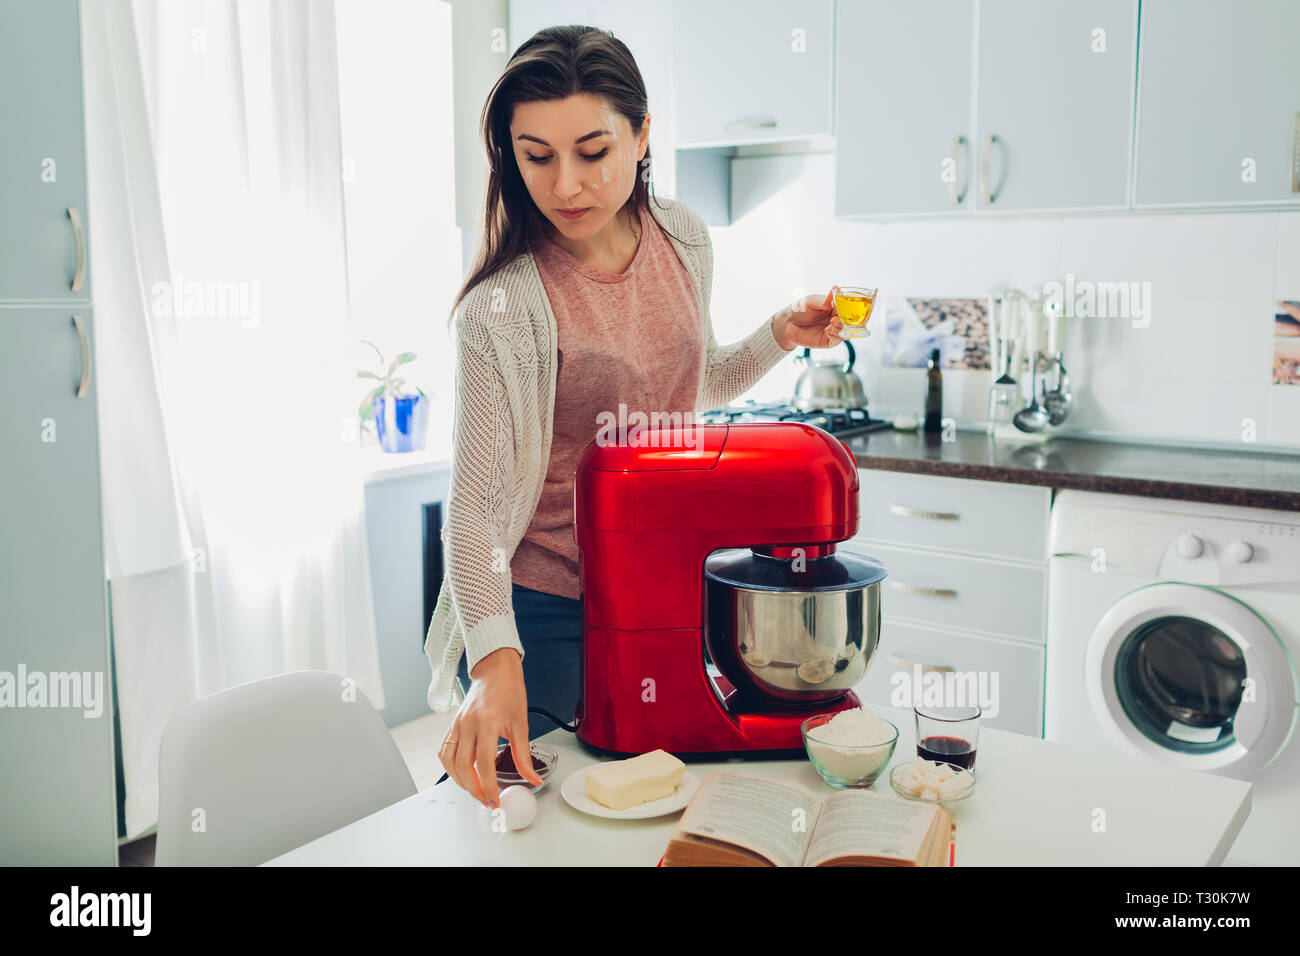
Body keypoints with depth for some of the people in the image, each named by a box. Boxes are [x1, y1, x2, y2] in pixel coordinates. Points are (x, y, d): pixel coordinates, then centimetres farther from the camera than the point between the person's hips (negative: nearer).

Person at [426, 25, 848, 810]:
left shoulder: (684, 238, -3)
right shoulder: (501, 310, -21)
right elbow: (475, 503, -23)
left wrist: (781, 336, -1)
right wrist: (496, 659, -35)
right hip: (546, 611, -5)